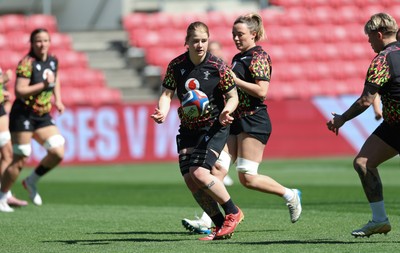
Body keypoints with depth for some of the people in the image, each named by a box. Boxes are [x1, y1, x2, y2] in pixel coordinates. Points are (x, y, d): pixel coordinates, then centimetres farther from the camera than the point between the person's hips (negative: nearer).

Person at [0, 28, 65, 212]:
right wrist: (43, 85, -29)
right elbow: (19, 91, -24)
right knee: (20, 161, -4)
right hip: (23, 116, -7)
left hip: (43, 117, 7)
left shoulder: (53, 61, 5)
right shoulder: (27, 63, -17)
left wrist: (58, 100, 15)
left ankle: (32, 181, 17)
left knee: (58, 153, -5)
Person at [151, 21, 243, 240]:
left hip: (214, 128, -5)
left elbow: (233, 97, -5)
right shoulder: (176, 65, -3)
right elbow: (167, 93, 0)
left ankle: (233, 213, 0)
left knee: (199, 173, -21)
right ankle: (220, 226, 7)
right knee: (189, 178, -5)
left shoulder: (217, 66, -13)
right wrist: (162, 111, -21)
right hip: (188, 128, 5)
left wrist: (225, 112, -26)